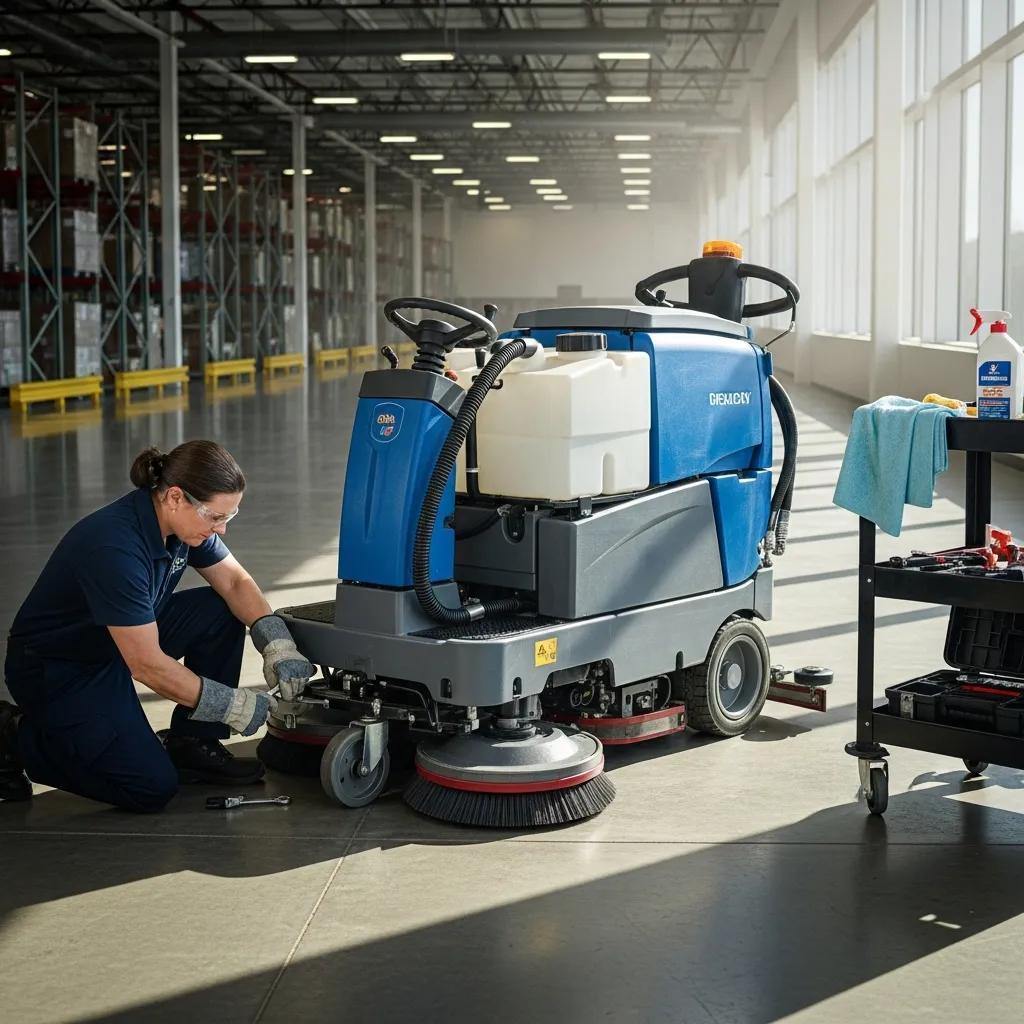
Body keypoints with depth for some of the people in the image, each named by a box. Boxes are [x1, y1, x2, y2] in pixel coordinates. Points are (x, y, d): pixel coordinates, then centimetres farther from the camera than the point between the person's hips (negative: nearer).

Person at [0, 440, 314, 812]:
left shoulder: (185, 519, -10)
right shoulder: (115, 546, -34)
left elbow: (236, 582, 2)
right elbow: (147, 666, -29)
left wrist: (277, 642, -14)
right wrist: (232, 705, -22)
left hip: (124, 640, 9)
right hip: (55, 669, -8)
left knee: (221, 613, -7)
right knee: (151, 787, -15)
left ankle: (191, 745, 5)